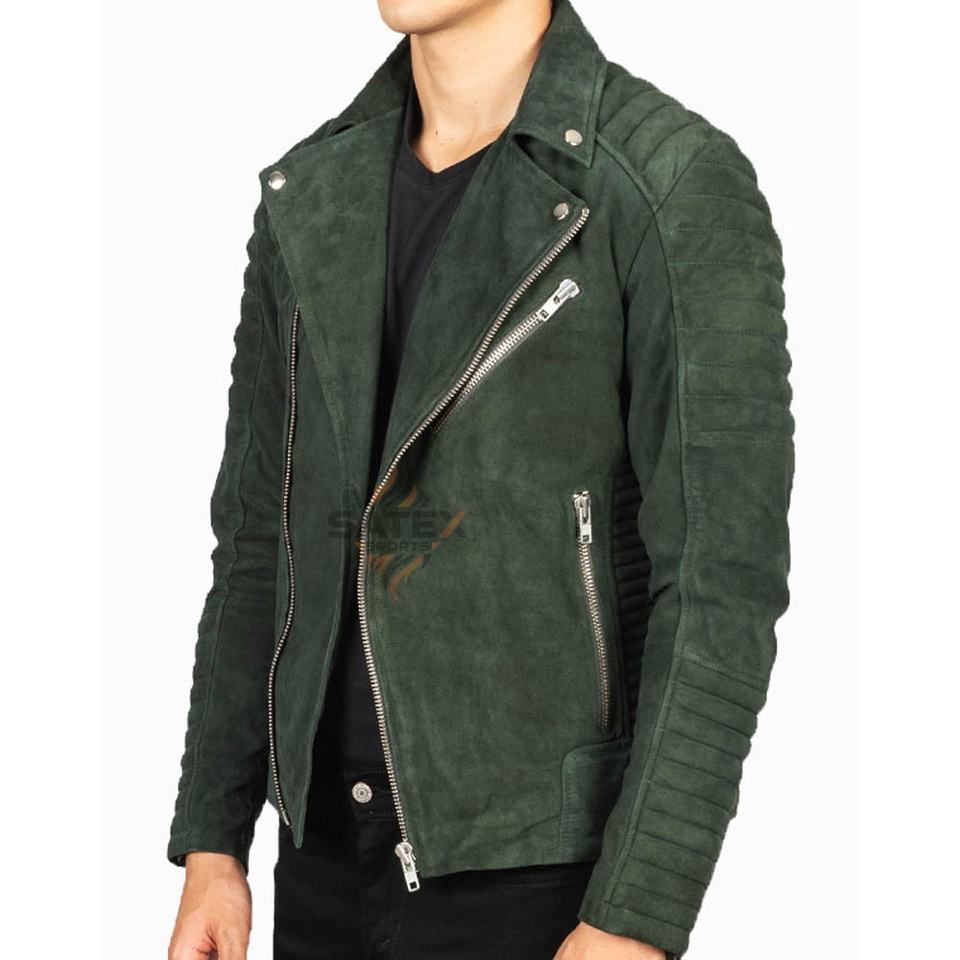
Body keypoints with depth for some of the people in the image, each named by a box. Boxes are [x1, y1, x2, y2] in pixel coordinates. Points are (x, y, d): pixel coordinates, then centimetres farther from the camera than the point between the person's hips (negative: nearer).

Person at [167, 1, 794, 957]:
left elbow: (724, 576, -17)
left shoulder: (681, 186, -14)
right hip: (334, 858, 6)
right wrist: (210, 844, 9)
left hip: (537, 867, -6)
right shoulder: (315, 197, 6)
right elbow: (265, 530, 11)